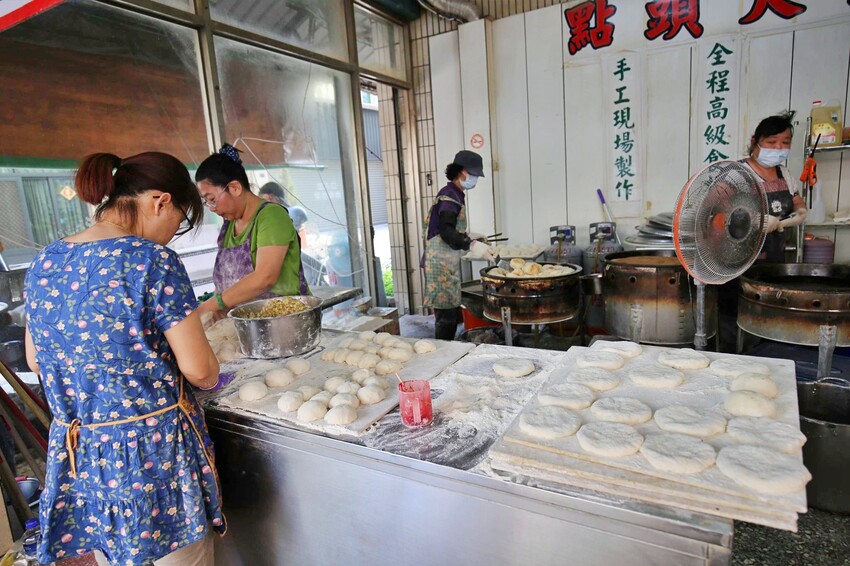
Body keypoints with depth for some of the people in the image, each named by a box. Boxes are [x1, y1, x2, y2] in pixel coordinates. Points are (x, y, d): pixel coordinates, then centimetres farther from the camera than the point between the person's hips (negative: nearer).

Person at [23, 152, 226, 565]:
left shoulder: (44, 262, 1)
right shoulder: (152, 261, -20)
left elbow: (35, 360, 13)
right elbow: (199, 371, -17)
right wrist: (207, 376, 4)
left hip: (75, 452, 7)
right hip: (154, 447, -6)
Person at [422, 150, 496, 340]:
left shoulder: (456, 195, 18)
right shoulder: (448, 196, -13)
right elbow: (446, 231, -28)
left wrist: (471, 240, 20)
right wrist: (471, 245, -39)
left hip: (449, 263, 10)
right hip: (440, 263, -10)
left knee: (450, 312, 12)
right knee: (446, 314, -9)